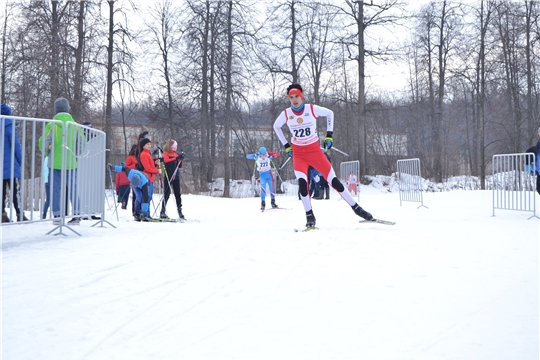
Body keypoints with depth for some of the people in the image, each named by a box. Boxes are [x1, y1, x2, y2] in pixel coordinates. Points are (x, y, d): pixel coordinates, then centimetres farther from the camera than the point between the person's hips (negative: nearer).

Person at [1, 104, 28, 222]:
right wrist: (21, 161, -1)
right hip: (10, 164, -5)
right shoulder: (10, 126, -7)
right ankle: (19, 214, -9)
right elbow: (16, 145, -9)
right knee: (14, 189, -6)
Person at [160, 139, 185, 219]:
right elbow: (166, 160, -23)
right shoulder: (166, 154, -2)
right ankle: (163, 212, 2)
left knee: (178, 194, 5)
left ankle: (180, 211, 9)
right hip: (168, 177, -6)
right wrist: (177, 158, -27)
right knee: (167, 194, -3)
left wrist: (181, 159, -2)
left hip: (176, 176, 6)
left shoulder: (176, 154, 16)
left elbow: (180, 166, 16)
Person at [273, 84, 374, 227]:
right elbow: (276, 127, 14)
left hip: (315, 151, -1)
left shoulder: (312, 109, -11)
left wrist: (329, 135, 4)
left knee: (334, 181, -4)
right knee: (302, 183, -22)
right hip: (298, 154, 1)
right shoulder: (286, 114, -6)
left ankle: (356, 208, 7)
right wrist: (286, 146, 9)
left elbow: (330, 113, 8)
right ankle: (310, 216, -9)